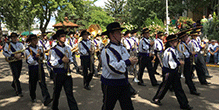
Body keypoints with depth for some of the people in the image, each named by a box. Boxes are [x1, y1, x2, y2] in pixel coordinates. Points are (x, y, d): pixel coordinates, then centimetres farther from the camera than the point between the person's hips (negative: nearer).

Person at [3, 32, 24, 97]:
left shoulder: (20, 44, 7)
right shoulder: (7, 44, -5)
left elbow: (24, 50, 7)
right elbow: (4, 52, -12)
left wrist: (20, 54, -14)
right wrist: (14, 55, -20)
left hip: (19, 61, 5)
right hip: (12, 62, -4)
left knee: (18, 75, 17)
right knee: (15, 76, -8)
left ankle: (13, 85, 46)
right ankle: (19, 91, -4)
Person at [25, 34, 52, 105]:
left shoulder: (40, 48, 8)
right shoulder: (27, 50, -5)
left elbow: (44, 57, 12)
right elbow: (29, 61, -12)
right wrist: (35, 57, -27)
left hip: (40, 68, 2)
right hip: (32, 69, -2)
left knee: (43, 83, -7)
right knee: (32, 84, 11)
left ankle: (46, 99, -14)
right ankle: (33, 97, 35)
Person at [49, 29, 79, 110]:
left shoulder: (67, 48, 6)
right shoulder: (54, 50, -9)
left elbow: (71, 59, 14)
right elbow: (51, 63, -11)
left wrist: (68, 60, -7)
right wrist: (61, 60, -20)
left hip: (67, 72, 3)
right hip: (58, 73, -3)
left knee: (69, 93, 2)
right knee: (57, 92, 15)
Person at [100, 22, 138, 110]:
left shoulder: (122, 47, 8)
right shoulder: (107, 50, -18)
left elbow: (128, 59, 17)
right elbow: (113, 68, -29)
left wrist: (133, 60, -5)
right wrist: (128, 62, -25)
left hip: (124, 83, 7)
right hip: (110, 85, -7)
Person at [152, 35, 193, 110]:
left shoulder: (174, 50, 6)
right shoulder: (169, 51, -23)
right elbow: (170, 64, -25)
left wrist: (179, 62, 3)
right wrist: (179, 63, -16)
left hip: (174, 71, 9)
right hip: (168, 72, -9)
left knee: (178, 88, 12)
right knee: (164, 86, 7)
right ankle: (156, 99, 28)